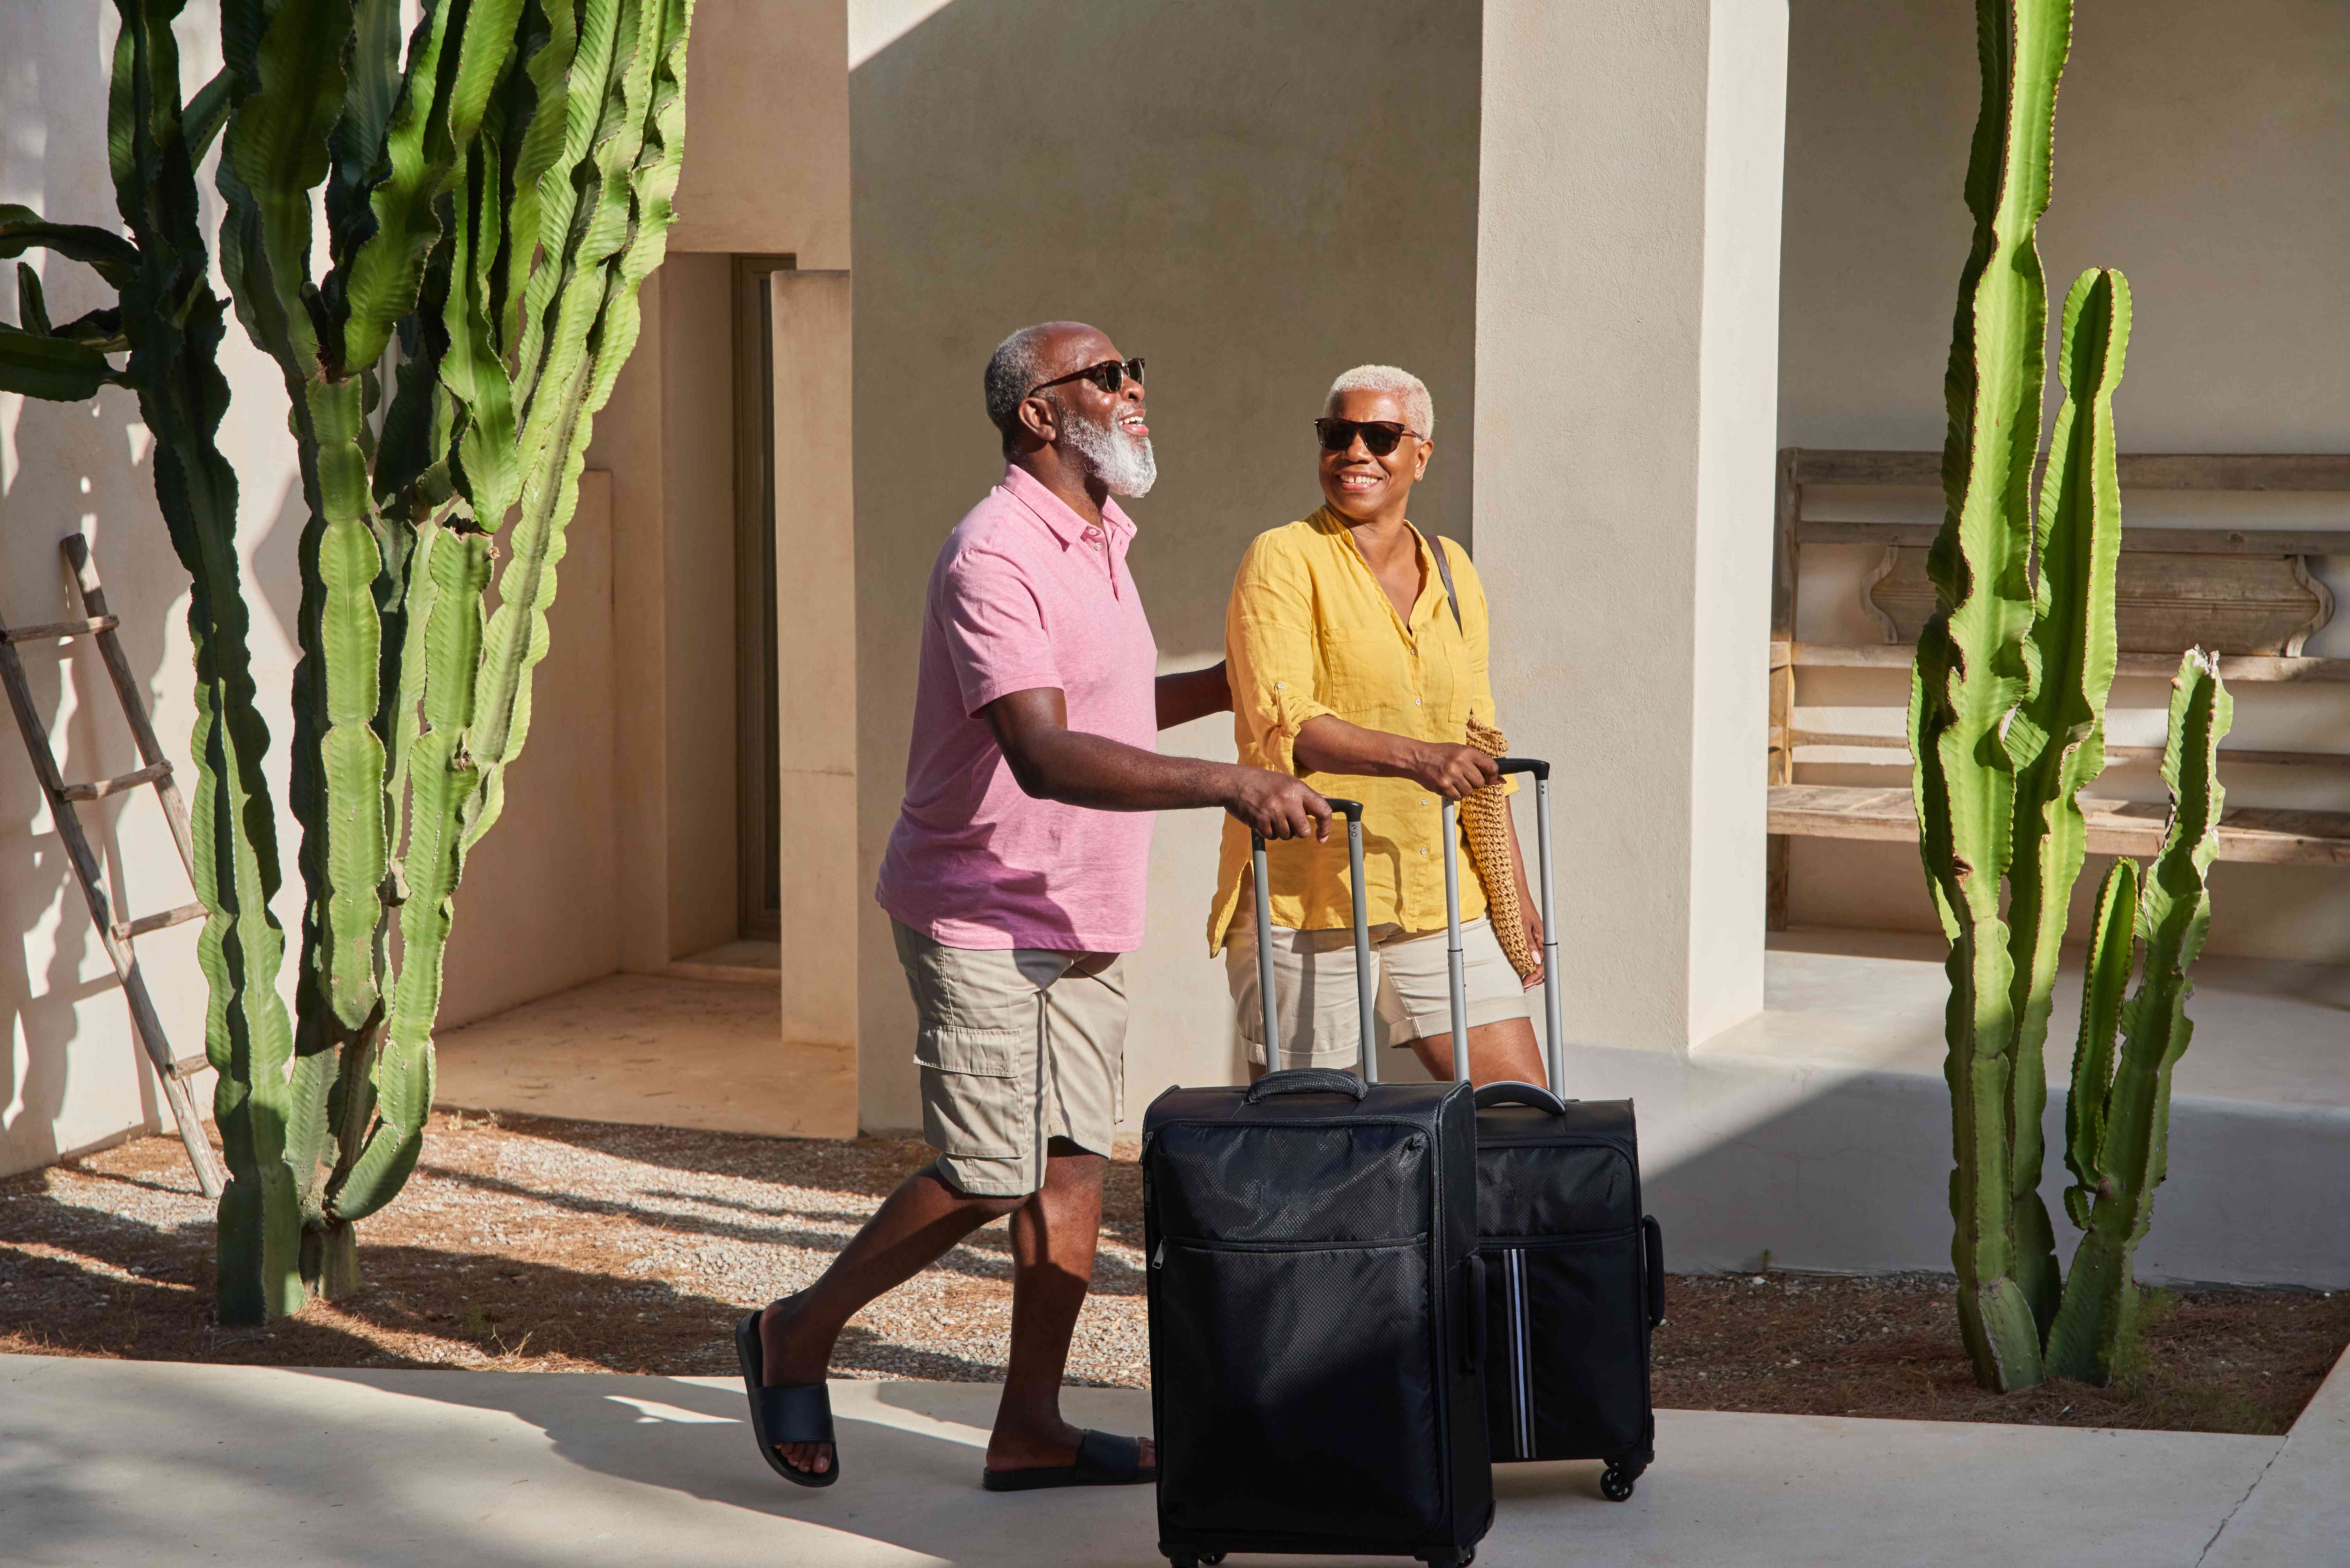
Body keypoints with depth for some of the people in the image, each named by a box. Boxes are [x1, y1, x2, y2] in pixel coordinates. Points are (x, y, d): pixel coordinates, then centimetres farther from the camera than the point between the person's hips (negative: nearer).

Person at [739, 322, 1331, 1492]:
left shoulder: (1095, 540, 13)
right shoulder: (995, 556, -20)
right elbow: (1044, 753, -33)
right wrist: (1227, 783, -41)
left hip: (1081, 919, 9)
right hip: (980, 914, -9)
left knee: (1072, 1165, 6)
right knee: (987, 1176, -7)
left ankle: (1029, 1430, 12)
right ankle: (798, 1337, 14)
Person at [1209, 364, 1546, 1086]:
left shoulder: (1453, 572, 15)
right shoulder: (1284, 561, -4)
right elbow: (1282, 726, -18)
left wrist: (1515, 891, 17)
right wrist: (1415, 757, -31)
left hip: (1440, 901, 5)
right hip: (1305, 904, -5)